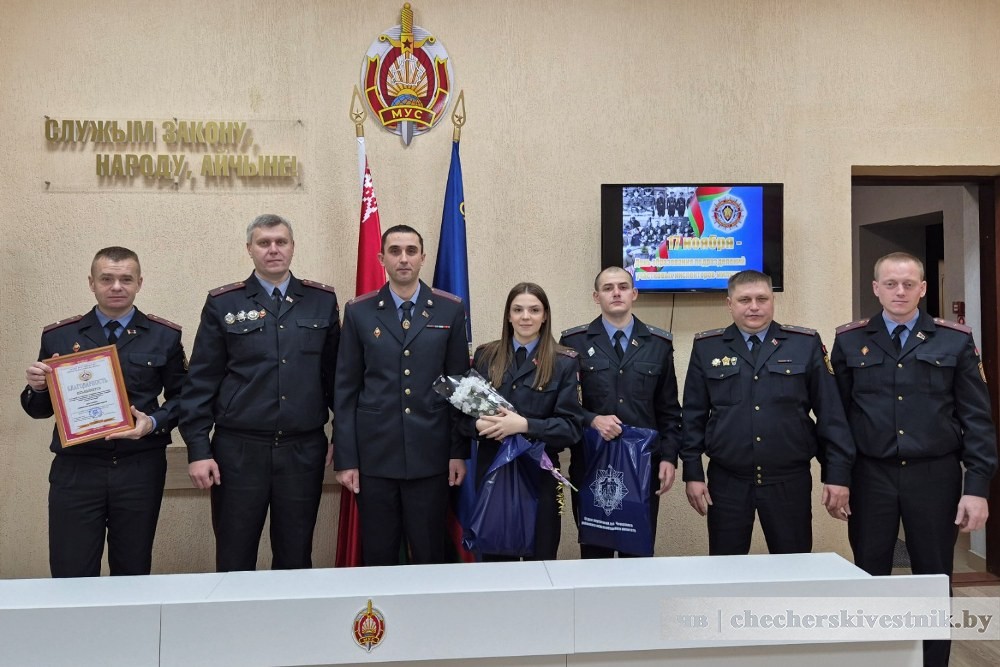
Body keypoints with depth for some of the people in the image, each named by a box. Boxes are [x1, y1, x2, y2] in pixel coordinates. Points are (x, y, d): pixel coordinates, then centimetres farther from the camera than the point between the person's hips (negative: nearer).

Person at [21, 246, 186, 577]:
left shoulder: (165, 336, 5)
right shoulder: (58, 337, 7)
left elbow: (181, 397, 7)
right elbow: (39, 410, 11)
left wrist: (154, 423, -11)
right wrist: (37, 387, -10)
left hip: (140, 469, 0)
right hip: (76, 469, 0)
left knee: (133, 572, 11)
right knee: (70, 577, 1)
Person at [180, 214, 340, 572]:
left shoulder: (322, 301, 6)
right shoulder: (222, 304, 2)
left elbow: (335, 373, 7)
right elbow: (201, 382, 1)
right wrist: (198, 450, -4)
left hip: (303, 450, 1)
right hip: (239, 450, -1)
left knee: (296, 559, 12)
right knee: (234, 561, 8)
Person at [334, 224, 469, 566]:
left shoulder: (450, 310, 3)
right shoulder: (359, 312, 3)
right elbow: (346, 389, 3)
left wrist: (459, 451, 2)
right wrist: (345, 458, 0)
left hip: (430, 455, 0)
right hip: (374, 454, 0)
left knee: (430, 556, 8)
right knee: (378, 557, 10)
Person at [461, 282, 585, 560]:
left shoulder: (563, 363, -2)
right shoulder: (485, 356, 5)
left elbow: (571, 426, -8)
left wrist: (524, 425, -21)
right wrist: (480, 423, -15)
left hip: (539, 472, -2)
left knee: (540, 559, 9)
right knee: (493, 560, 11)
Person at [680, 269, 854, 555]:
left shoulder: (806, 344, 2)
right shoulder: (706, 347, 3)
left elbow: (830, 415, 1)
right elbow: (693, 416, 4)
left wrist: (837, 475, -2)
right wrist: (693, 474, 0)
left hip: (790, 482, 0)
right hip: (726, 482, 0)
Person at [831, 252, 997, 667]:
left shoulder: (956, 341, 1)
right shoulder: (849, 341, 3)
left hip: (935, 477, 0)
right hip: (871, 477, 0)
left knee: (934, 580, 10)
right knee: (869, 579, 10)